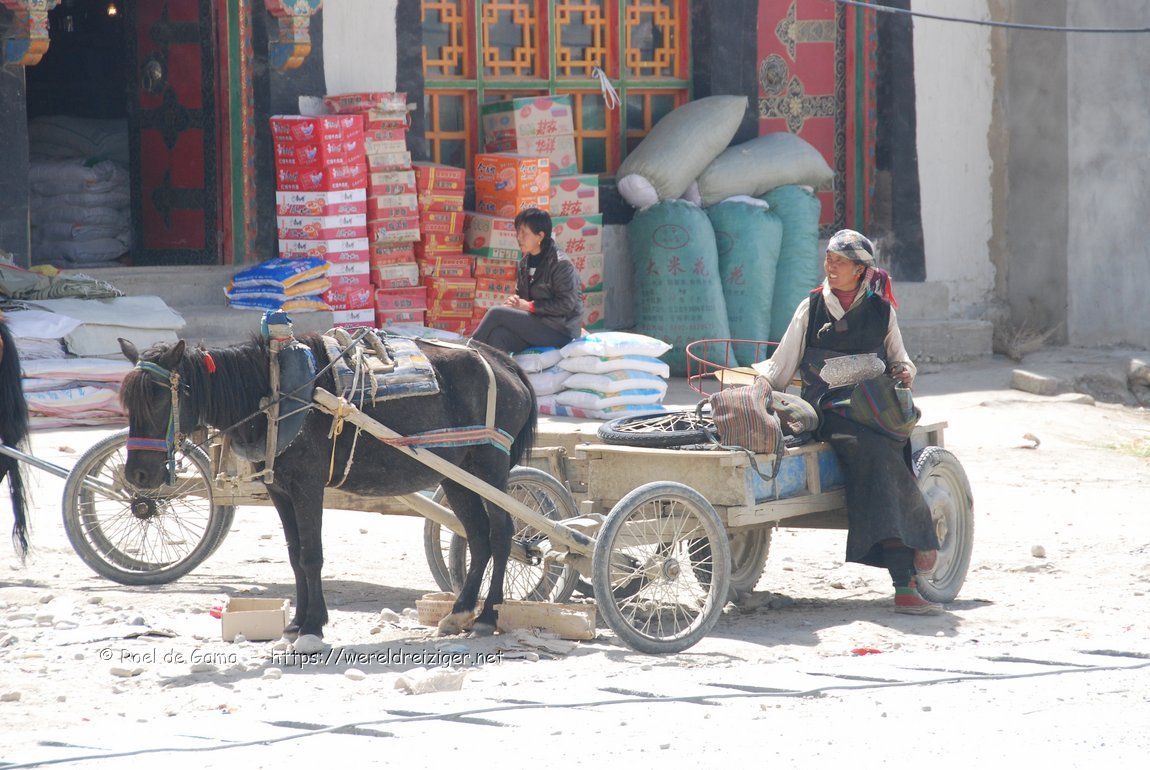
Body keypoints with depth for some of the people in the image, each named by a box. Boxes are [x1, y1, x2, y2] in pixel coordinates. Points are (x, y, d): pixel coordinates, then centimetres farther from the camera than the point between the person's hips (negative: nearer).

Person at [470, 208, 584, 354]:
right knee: (498, 335, -27)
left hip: (560, 331, -7)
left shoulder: (561, 264, -12)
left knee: (496, 314, -19)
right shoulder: (524, 264, 12)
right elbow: (520, 294, 21)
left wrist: (530, 306, -17)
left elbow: (566, 304, -17)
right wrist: (514, 301, -4)